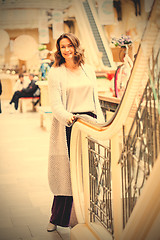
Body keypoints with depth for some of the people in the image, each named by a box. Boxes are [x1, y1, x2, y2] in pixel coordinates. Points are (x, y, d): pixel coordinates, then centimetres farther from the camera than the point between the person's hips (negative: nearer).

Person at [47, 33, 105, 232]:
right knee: (67, 172, -2)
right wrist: (69, 118, -26)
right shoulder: (55, 73, 1)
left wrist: (101, 123, 8)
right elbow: (55, 104, -8)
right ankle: (58, 218, 14)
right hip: (68, 126, -4)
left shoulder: (88, 70, 14)